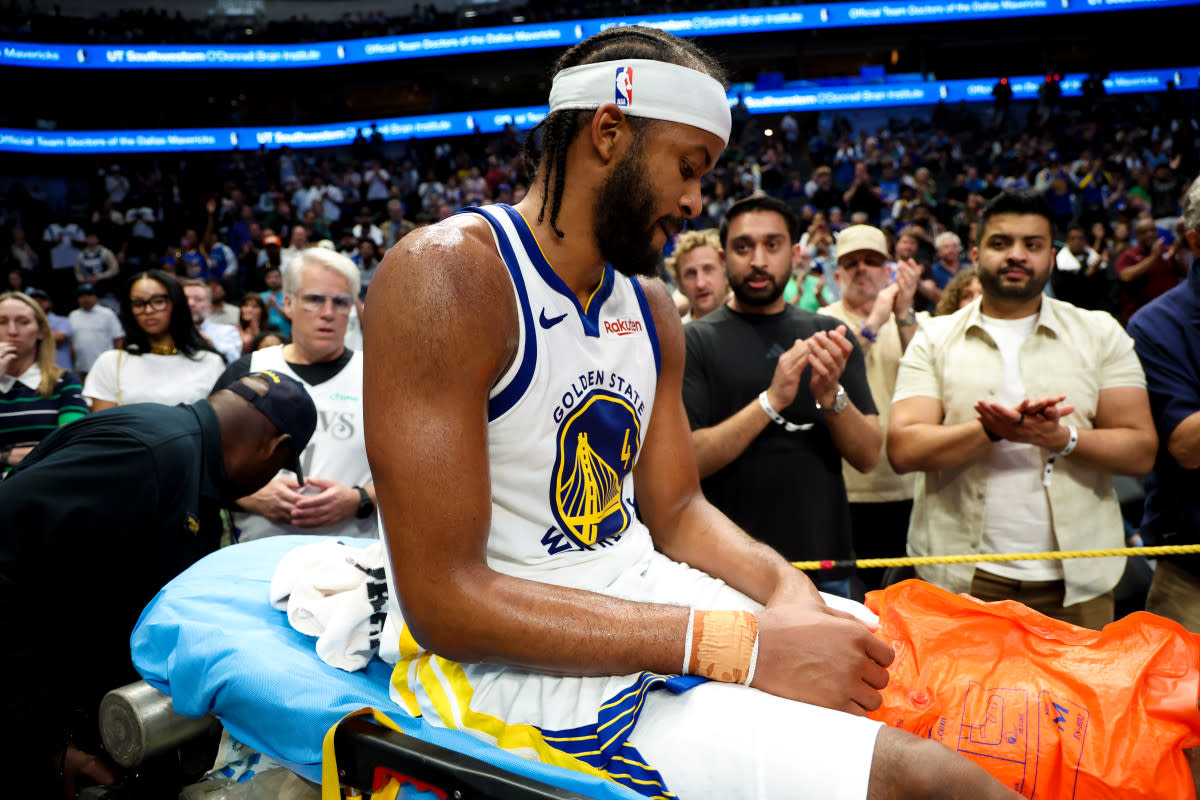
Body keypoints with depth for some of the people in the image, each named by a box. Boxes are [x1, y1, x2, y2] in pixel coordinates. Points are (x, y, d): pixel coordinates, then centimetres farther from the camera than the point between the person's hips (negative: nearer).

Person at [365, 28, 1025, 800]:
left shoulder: (652, 309, 7)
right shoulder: (447, 276, -19)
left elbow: (677, 509, 11)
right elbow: (443, 599, -23)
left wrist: (782, 584, -11)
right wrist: (739, 645, -25)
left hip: (644, 599, 8)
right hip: (516, 667, -7)